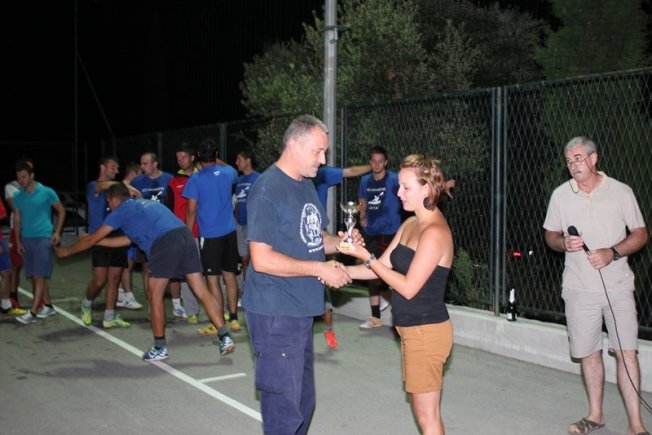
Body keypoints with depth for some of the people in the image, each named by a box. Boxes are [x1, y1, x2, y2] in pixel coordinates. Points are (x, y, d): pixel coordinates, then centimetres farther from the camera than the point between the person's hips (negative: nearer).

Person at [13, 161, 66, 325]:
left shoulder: (47, 192, -6)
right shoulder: (17, 197, 8)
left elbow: (61, 211, 3)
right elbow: (17, 219, 13)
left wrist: (57, 232, -4)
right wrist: (18, 240, 6)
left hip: (44, 238, -6)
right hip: (26, 240, 6)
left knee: (39, 277, -9)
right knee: (34, 277, 10)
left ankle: (32, 313, -9)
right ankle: (48, 306, 23)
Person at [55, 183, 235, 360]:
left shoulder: (120, 211, 16)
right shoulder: (145, 204, 36)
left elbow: (91, 240, 22)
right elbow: (129, 239, 44)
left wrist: (67, 251, 38)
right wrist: (97, 241, 51)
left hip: (165, 244, -7)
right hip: (185, 236, 7)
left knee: (155, 297, 9)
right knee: (202, 292, 7)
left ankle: (160, 348, 15)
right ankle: (225, 338, 2)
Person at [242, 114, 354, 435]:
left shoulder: (306, 185, 11)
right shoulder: (267, 190, -17)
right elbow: (262, 259, -22)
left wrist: (339, 242, 0)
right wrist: (320, 269, -19)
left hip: (301, 311, 9)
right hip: (275, 314, -9)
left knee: (303, 401, 19)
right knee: (284, 407, -1)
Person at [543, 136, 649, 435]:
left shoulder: (621, 192, -3)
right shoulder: (561, 195, 3)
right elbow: (550, 235, 11)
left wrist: (612, 253, -17)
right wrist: (563, 243, -13)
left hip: (617, 285, -2)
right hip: (579, 288, 2)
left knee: (626, 352, -5)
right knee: (589, 353, 11)